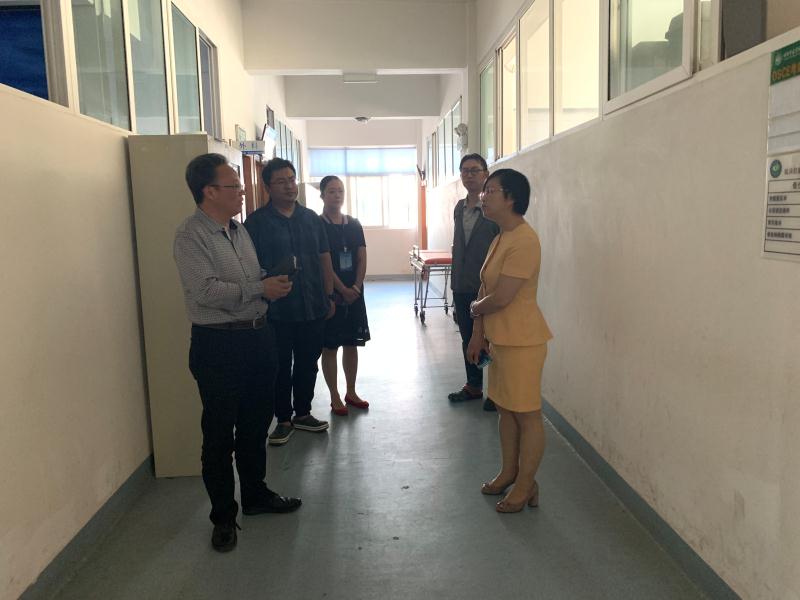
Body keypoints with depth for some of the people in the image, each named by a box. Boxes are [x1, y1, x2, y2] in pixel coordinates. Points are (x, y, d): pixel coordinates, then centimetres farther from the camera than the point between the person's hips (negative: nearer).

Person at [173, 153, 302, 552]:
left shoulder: (239, 231, 12)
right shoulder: (190, 236, -13)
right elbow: (206, 291, -24)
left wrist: (275, 287, -1)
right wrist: (261, 289, -20)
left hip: (257, 336, 8)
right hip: (218, 344, -8)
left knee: (256, 424, 18)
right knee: (219, 434, 5)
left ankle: (256, 495, 36)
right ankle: (223, 516, 21)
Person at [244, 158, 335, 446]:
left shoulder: (312, 219, 8)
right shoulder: (257, 222, -4)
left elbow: (324, 259, 12)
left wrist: (329, 296, 9)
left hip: (313, 308, 4)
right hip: (276, 311, -4)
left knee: (308, 364, 14)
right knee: (280, 367, 7)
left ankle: (303, 413, 30)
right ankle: (284, 419, 22)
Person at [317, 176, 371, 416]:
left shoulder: (354, 224, 9)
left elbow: (362, 259, 5)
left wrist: (356, 288, -8)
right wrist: (343, 290, -14)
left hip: (354, 293, 5)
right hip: (330, 294, -5)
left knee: (351, 344, 11)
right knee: (330, 347, 2)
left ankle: (351, 393, 23)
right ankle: (335, 398, 12)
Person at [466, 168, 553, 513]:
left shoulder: (524, 241, -20)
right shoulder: (500, 238, 11)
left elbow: (500, 298, -23)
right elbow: (484, 289, 13)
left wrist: (474, 308, -3)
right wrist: (477, 333, 11)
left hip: (521, 342, -9)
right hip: (499, 339, 10)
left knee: (527, 414, 5)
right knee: (505, 408, 19)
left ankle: (526, 485, 19)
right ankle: (509, 472, 35)